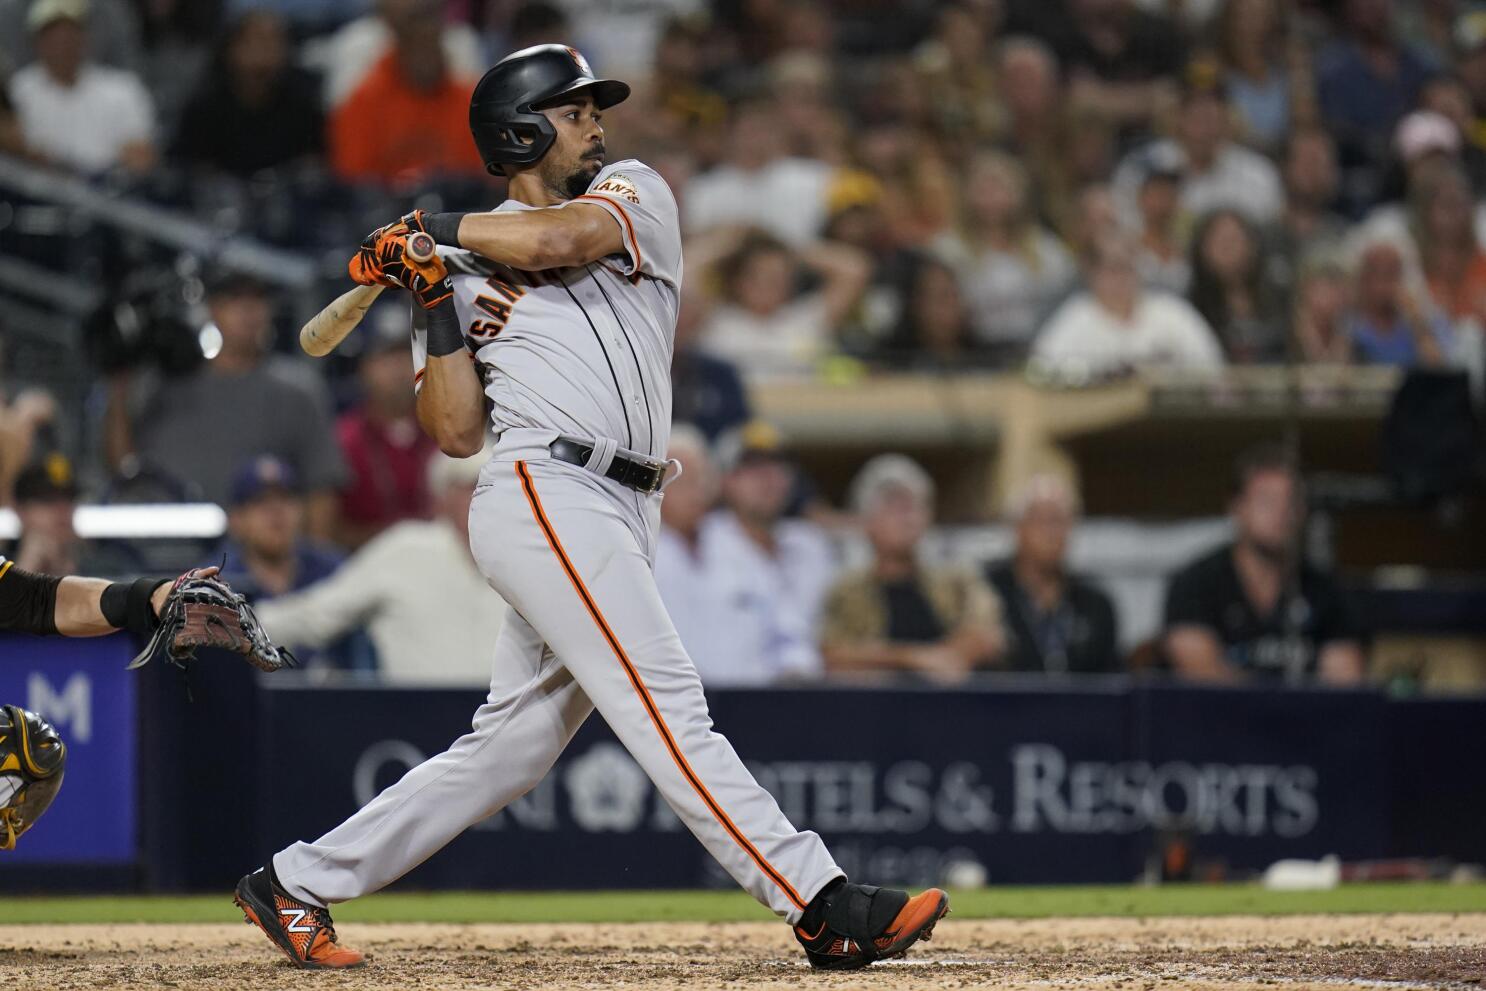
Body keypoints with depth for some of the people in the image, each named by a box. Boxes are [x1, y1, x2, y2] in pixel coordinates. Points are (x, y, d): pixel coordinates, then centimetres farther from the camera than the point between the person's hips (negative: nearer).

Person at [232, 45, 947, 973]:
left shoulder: (634, 191, 17)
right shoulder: (467, 269, 13)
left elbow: (560, 240, -7)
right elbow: (459, 432, 6)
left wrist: (436, 228, 4)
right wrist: (435, 303, -2)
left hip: (619, 514, 5)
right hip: (543, 496, -5)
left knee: (515, 740, 8)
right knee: (669, 711, -15)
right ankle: (826, 909, -24)